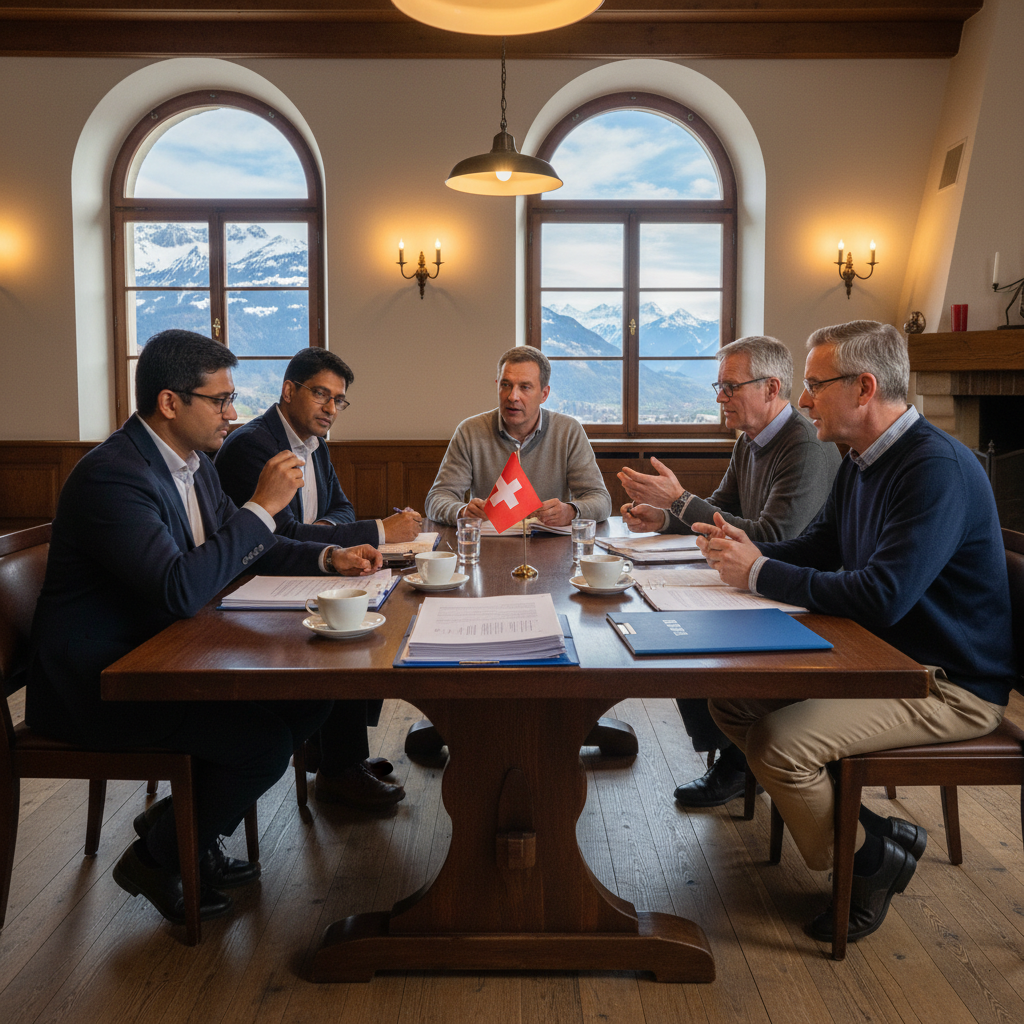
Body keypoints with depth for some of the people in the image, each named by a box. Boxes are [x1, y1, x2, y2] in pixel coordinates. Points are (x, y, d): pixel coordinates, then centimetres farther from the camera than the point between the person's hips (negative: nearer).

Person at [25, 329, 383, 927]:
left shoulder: (194, 463, 7)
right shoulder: (111, 475, -23)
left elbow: (246, 551, 18)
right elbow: (182, 590, -33)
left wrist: (329, 557, 2)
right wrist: (263, 505, -27)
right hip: (94, 682, -9)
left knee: (309, 696, -3)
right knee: (265, 741, -21)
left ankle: (186, 826, 14)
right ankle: (157, 857, 6)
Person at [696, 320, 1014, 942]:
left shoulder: (938, 469, -23)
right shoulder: (863, 462, 8)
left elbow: (881, 596, -32)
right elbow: (817, 547, 19)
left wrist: (759, 573, -22)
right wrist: (746, 551, -2)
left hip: (950, 684, -9)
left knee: (780, 742, -25)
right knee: (730, 699, 0)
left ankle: (871, 861, 4)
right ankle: (854, 823, 8)